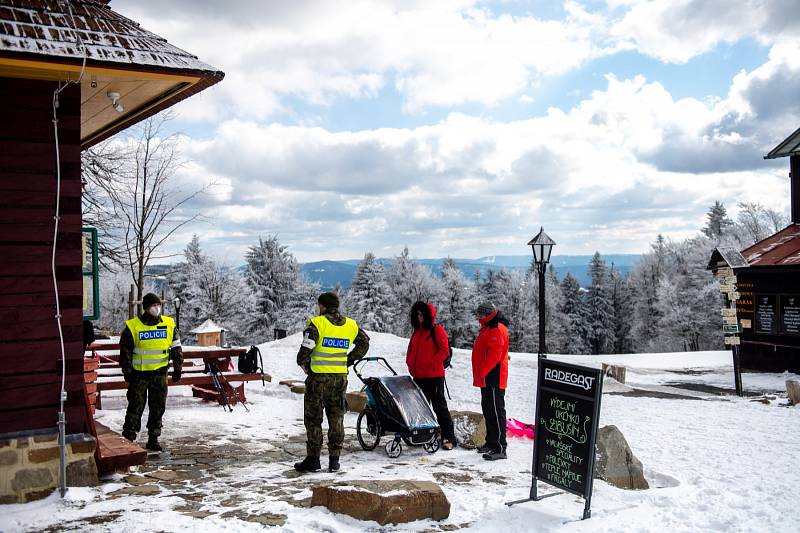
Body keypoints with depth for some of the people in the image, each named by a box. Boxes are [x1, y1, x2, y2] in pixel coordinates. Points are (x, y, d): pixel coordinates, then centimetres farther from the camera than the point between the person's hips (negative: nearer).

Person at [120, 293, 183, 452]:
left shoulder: (169, 325, 1)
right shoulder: (133, 327, -8)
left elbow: (176, 348, 8)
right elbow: (125, 351, -3)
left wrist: (177, 368, 5)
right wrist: (127, 372, -4)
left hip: (160, 373, 3)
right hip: (138, 373, -3)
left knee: (158, 407, 7)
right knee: (136, 406, 2)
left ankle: (153, 439, 17)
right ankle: (128, 438, 14)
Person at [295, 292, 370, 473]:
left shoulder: (316, 323, -10)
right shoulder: (350, 325, 6)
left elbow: (306, 349, -17)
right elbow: (364, 344, 15)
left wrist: (304, 365, 0)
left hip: (318, 377, -4)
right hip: (340, 378, 5)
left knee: (313, 419, 6)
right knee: (336, 419, 12)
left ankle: (313, 459, 7)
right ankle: (334, 460, 14)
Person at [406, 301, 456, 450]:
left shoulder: (437, 330, -5)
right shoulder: (417, 331, 17)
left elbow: (444, 350, -13)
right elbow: (411, 351, 22)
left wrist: (431, 364, -16)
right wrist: (411, 365, 6)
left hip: (434, 376, -7)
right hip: (419, 376, 7)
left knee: (439, 406, -6)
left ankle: (449, 438, -2)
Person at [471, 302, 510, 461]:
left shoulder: (497, 329, -14)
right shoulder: (488, 328, 20)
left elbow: (494, 354, -23)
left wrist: (482, 372, -18)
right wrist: (481, 374, 20)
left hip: (493, 379, -11)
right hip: (487, 379, 11)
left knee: (496, 412, -10)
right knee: (488, 411, 17)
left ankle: (499, 448, -9)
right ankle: (491, 443, 26)